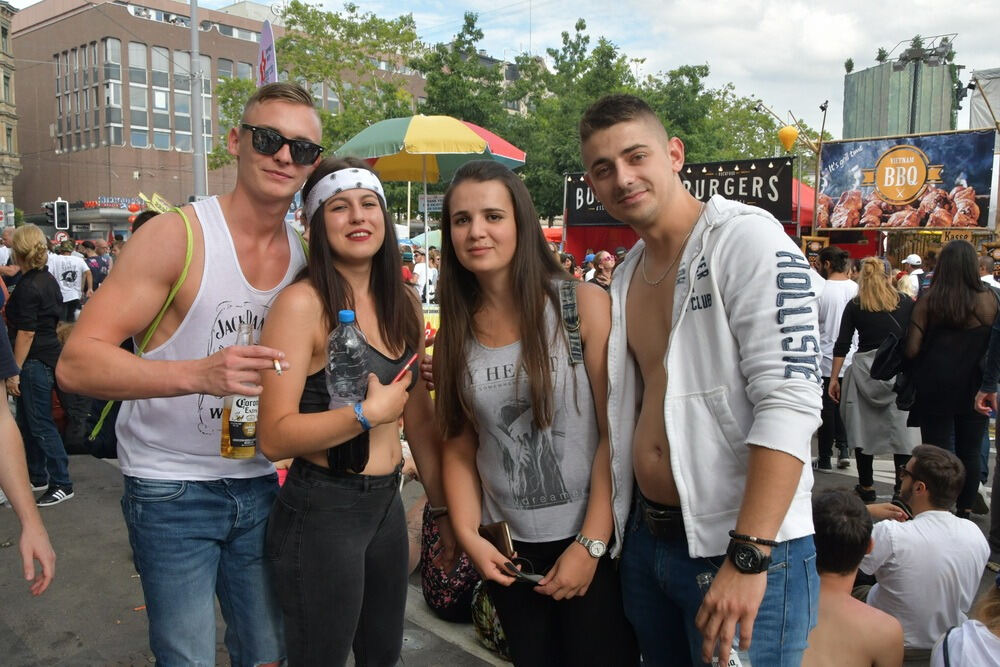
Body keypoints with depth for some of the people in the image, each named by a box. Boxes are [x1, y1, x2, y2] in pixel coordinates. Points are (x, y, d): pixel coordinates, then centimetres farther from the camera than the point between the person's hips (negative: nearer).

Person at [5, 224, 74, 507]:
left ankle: (62, 484, 3)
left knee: (40, 424, -3)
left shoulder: (28, 287, -18)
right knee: (27, 421, 18)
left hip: (35, 361, -10)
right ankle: (37, 476, 28)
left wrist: (14, 372, -16)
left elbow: (26, 334, -19)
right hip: (49, 354, 10)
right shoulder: (48, 279, 9)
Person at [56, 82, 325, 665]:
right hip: (172, 490, -4)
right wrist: (197, 374, -35)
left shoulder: (306, 256, 3)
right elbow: (78, 363, -19)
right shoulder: (177, 236, -14)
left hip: (258, 484, 5)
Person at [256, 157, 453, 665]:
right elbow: (274, 437, -20)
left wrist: (446, 509, 14)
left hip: (387, 504, 7)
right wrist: (368, 413, -21)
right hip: (320, 511, -6)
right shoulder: (302, 303, -16)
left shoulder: (403, 304, 4)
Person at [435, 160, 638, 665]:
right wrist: (468, 534, -6)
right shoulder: (457, 329, 1)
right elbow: (459, 444, 5)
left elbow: (616, 432, -12)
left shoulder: (584, 305, -11)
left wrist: (591, 544, -14)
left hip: (592, 543, -3)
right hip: (506, 548, 4)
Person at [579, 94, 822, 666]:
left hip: (750, 550, -7)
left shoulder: (747, 238, -12)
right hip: (645, 539, 7)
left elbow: (790, 401, -21)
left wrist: (748, 558, -24)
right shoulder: (626, 278, 11)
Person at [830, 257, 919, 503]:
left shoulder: (855, 306, 1)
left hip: (865, 370, 0)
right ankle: (904, 483, 0)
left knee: (864, 428, 8)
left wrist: (834, 379, 4)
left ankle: (867, 487, 15)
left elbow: (842, 345, 0)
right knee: (901, 428, 4)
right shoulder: (905, 302, 4)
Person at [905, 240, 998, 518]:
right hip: (974, 388, 1)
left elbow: (912, 350, -11)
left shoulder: (928, 301, -9)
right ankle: (965, 509, 24)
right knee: (970, 452, 15)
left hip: (935, 388, -1)